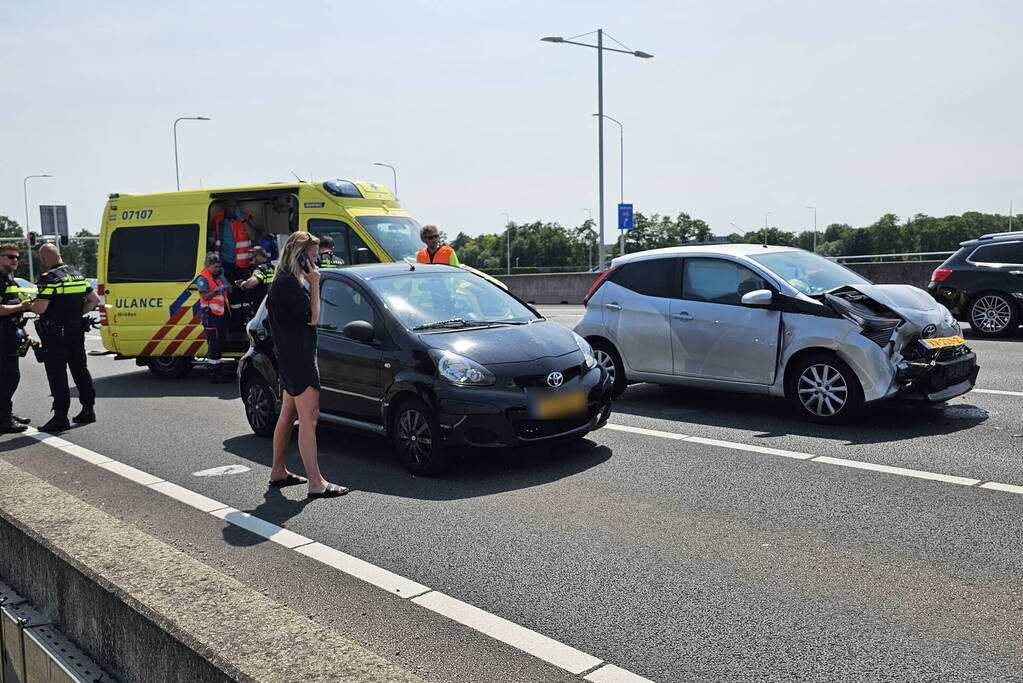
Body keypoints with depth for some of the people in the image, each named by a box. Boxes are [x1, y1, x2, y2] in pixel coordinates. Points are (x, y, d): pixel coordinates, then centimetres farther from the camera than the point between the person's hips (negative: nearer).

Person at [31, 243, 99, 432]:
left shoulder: (49, 278, -14)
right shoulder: (77, 275, 9)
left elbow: (39, 308, -21)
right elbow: (94, 299, 13)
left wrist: (29, 305, 0)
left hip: (55, 335, -7)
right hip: (77, 331, 7)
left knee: (57, 375, -2)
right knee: (80, 370, 15)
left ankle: (60, 416, -1)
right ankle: (88, 410, 21)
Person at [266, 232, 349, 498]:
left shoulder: (287, 281, 16)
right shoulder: (287, 283, -17)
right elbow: (312, 317, -17)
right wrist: (314, 284, -14)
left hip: (293, 358, 11)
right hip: (297, 358, -11)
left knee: (288, 416, 17)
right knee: (309, 418, -12)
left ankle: (278, 472, 27)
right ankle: (316, 483, -11)